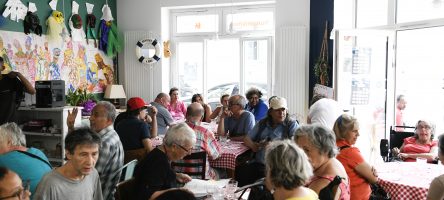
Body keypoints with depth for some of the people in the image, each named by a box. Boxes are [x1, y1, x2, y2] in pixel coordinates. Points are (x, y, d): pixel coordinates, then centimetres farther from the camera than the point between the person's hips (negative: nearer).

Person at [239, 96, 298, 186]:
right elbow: (246, 139, 20)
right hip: (258, 163, 4)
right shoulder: (262, 123, 20)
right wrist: (253, 145, -3)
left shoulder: (292, 124, 9)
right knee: (239, 171, -23)